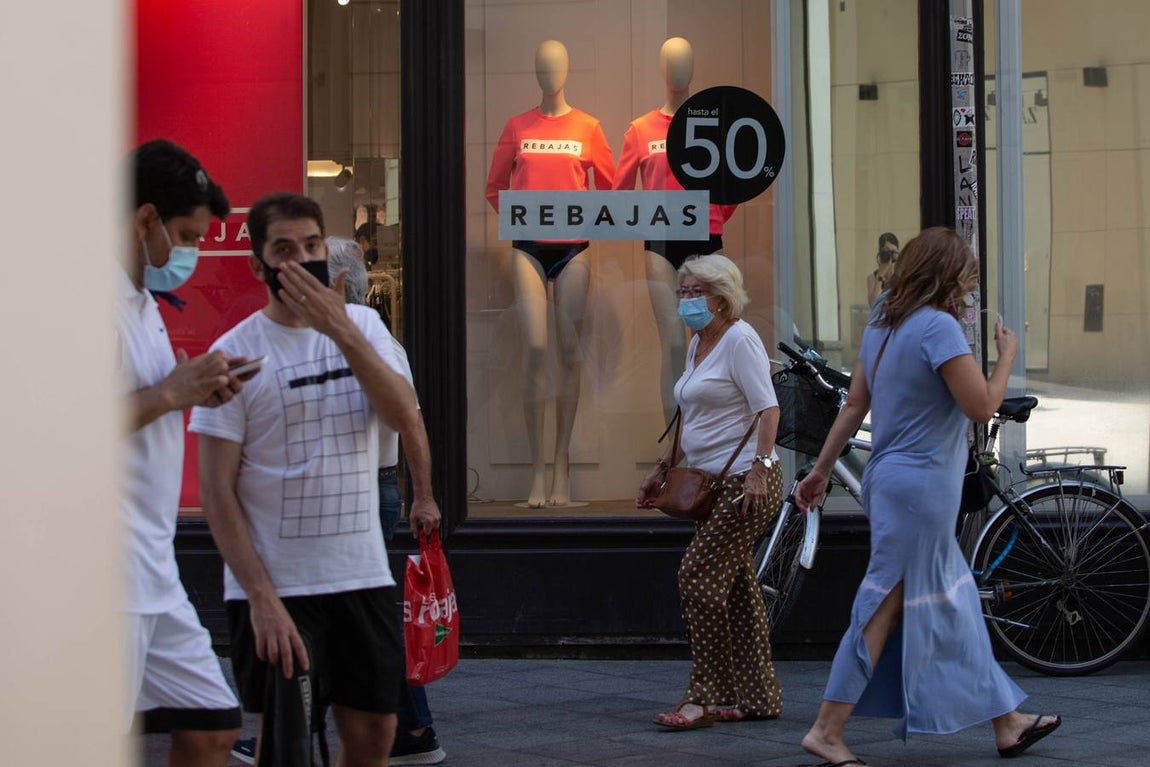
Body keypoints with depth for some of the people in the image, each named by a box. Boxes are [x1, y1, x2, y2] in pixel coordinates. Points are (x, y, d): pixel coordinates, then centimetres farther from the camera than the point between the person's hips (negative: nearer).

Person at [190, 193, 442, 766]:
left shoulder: (362, 324, 7)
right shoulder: (236, 353, -6)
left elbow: (405, 418, -9)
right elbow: (216, 490, -9)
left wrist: (341, 331, -19)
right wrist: (261, 596, -16)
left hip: (364, 574, 4)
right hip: (275, 585, -4)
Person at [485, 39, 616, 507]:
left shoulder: (587, 127, 5)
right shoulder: (517, 127, 7)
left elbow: (608, 186, 12)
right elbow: (495, 188, 14)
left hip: (573, 247, 0)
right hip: (529, 247, 0)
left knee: (569, 352, 0)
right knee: (536, 349, -9)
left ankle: (562, 467, 6)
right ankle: (537, 473, -7)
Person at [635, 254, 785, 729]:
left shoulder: (739, 339, -10)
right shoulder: (697, 345, 18)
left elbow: (767, 409, -17)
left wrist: (759, 467, -26)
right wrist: (661, 470, 25)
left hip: (745, 480, -10)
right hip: (712, 483, 10)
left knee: (699, 577, -13)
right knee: (734, 584, 9)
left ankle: (703, 698, -9)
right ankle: (757, 697, 14)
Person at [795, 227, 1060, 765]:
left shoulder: (881, 324, 11)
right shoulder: (938, 326, -16)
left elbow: (854, 405, 13)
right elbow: (981, 406, -17)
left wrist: (822, 469, 17)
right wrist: (1006, 356, -1)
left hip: (891, 477, 10)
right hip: (921, 483, -10)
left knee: (951, 603, 15)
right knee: (887, 606, -5)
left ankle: (1007, 723, 25)